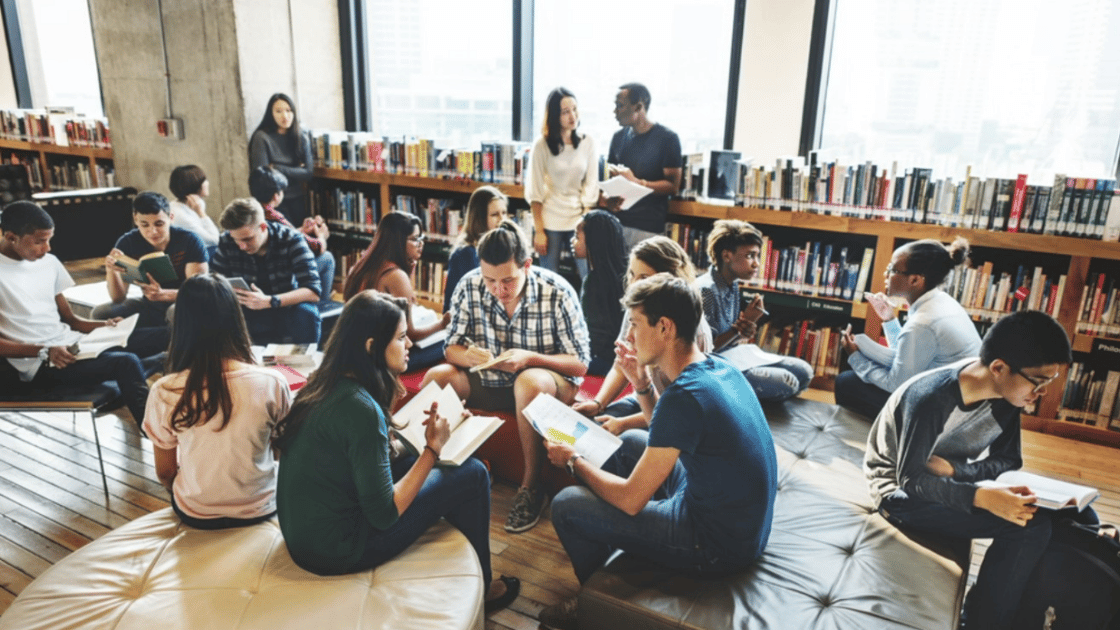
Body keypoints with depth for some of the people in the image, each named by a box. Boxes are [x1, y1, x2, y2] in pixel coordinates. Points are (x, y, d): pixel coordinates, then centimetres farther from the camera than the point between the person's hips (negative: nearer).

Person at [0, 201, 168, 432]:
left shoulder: (48, 262, 12)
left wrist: (104, 326, -3)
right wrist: (44, 352, -23)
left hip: (71, 345, 7)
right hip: (35, 365, -6)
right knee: (125, 363, -32)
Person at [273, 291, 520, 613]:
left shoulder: (325, 383, -1)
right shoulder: (360, 408, -27)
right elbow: (384, 515, -22)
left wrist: (420, 433, 4)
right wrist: (433, 448, -16)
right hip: (337, 551, -8)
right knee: (473, 475, -3)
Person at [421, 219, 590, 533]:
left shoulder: (557, 292, -18)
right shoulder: (470, 287, -9)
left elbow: (580, 364, -14)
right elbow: (451, 348, -1)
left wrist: (530, 358, -31)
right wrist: (466, 356, -27)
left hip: (549, 381, -3)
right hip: (488, 383, 4)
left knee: (529, 381, -38)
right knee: (436, 377, -21)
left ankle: (531, 488, -21)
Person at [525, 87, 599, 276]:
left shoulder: (587, 143, 3)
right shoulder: (542, 145, -4)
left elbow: (591, 186, 3)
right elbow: (534, 191, -4)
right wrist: (538, 230, -7)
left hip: (579, 219, 2)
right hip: (550, 221, -2)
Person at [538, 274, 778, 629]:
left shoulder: (684, 396, -29)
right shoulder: (719, 368, -1)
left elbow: (631, 500, -21)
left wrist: (574, 461, -5)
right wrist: (642, 385, 2)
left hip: (719, 547, -9)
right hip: (745, 520, 9)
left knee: (566, 505, -5)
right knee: (632, 441, 22)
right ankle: (600, 546, 36)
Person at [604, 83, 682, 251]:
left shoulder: (667, 138, -5)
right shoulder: (619, 137, 11)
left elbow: (673, 185, -8)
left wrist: (636, 182, -18)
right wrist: (607, 198, -5)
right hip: (617, 223, 5)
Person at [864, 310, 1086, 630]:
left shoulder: (1005, 396, -8)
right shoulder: (931, 398, -30)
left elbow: (1008, 461, -2)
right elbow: (910, 480, -26)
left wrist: (953, 469, -23)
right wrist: (983, 497, -41)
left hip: (949, 483, 7)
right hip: (903, 492, -7)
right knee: (1030, 524, -23)